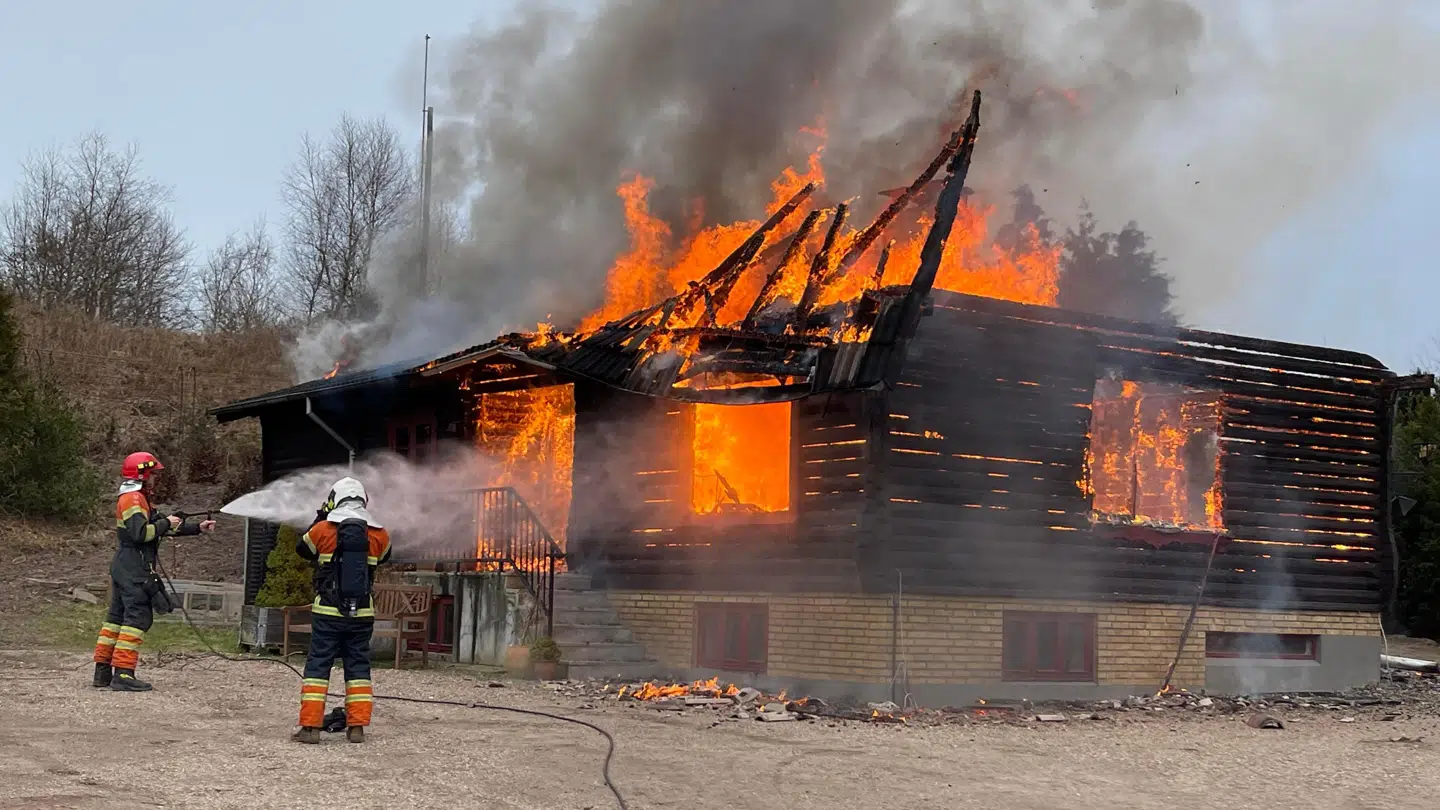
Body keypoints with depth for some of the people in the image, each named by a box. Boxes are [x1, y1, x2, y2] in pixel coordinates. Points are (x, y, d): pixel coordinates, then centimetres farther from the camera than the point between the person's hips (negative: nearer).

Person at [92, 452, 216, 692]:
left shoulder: (138, 499, 22)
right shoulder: (133, 499, -12)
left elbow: (156, 527, 26)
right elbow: (140, 533, -24)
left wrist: (198, 528, 22)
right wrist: (166, 523, -11)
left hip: (122, 565, 11)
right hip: (134, 566, -11)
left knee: (117, 616, 11)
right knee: (138, 616, -11)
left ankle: (102, 672, 13)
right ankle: (123, 674, -15)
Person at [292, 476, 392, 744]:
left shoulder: (322, 530, -7)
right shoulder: (379, 534, -1)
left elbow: (302, 549, 13)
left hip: (327, 611, -2)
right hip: (362, 612, 2)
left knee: (318, 665, 3)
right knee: (358, 667, 10)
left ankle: (310, 726, -2)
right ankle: (357, 727, 9)